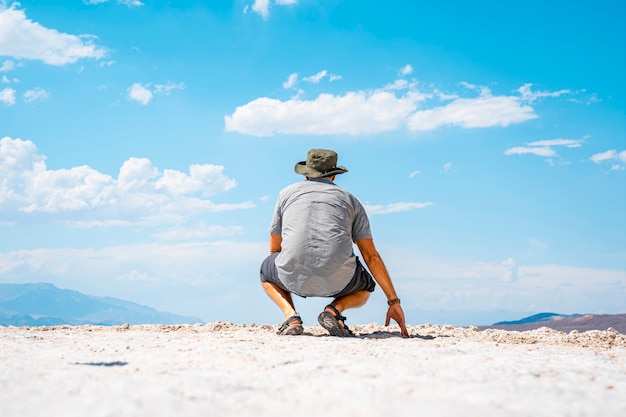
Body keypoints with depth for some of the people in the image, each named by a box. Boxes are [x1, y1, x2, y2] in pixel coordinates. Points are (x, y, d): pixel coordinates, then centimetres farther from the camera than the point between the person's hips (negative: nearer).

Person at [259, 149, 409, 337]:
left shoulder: (287, 192, 20)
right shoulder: (350, 200, 20)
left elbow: (274, 249, 24)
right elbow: (372, 257, 15)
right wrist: (394, 302, 17)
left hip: (294, 277, 0)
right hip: (337, 280, 0)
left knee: (267, 269, 35)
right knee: (365, 287, 34)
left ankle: (290, 315, 6)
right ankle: (334, 309, 1)